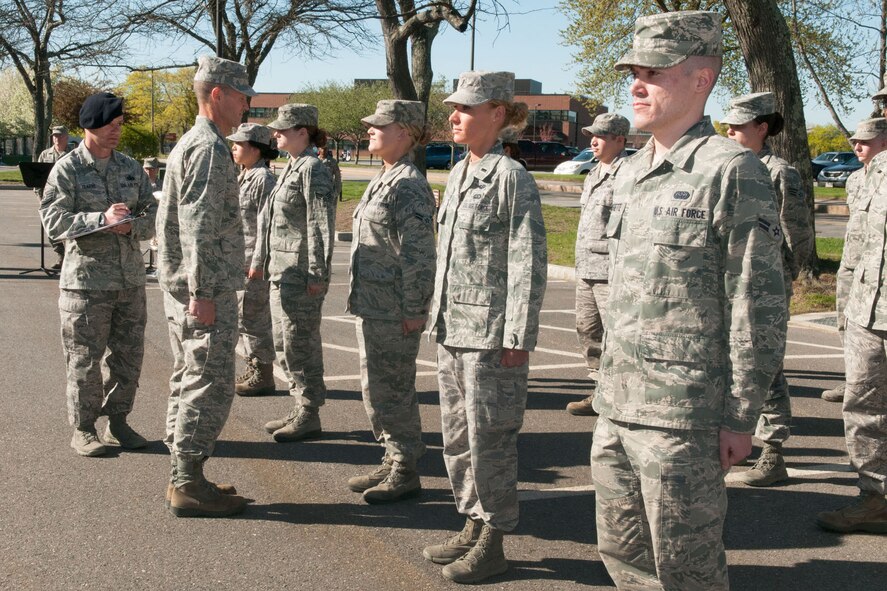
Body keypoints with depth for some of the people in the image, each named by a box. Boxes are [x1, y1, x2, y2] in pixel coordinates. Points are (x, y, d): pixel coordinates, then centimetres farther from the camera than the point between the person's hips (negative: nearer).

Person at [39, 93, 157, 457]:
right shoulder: (67, 170, -5)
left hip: (130, 279, 5)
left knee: (128, 355, 11)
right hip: (86, 280, -5)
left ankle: (117, 421, 26)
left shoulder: (131, 167, 10)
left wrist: (132, 225, -13)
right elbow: (53, 221, -13)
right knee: (84, 359, 2)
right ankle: (83, 430, 15)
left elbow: (153, 214, 10)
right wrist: (102, 219, -24)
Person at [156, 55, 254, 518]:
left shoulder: (189, 144, 19)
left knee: (188, 381, 14)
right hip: (205, 290, -11)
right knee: (210, 386, -6)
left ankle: (184, 478, 21)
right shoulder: (210, 148, -14)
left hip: (183, 288, 11)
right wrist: (203, 292, -22)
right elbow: (198, 225, -22)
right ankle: (189, 485, -1)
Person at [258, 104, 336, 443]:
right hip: (281, 272, 10)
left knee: (300, 343, -3)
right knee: (284, 343, 15)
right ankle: (301, 409, 25)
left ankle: (310, 417, 7)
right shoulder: (290, 168, 16)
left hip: (301, 273, -10)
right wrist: (260, 261, 23)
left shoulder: (312, 170, -13)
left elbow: (321, 225, -18)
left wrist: (317, 275, -21)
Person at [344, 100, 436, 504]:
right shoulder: (381, 181, 16)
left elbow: (419, 255, -19)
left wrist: (414, 311, -20)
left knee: (392, 389, -2)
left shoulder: (409, 185, -15)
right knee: (376, 387, 15)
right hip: (370, 305, 10)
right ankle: (393, 462, 26)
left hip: (393, 311, -10)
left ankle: (406, 473, 9)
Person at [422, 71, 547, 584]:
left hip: (491, 334, -9)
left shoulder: (512, 177, -12)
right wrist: (439, 313, 18)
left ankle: (493, 545, 14)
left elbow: (529, 263, -15)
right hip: (453, 328, 9)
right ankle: (474, 527, 29)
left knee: (489, 440, 1)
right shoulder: (460, 173, 13)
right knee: (458, 437, 15)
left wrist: (518, 337, -17)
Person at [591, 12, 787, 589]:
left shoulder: (732, 171, -12)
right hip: (616, 410, 8)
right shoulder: (631, 173, 12)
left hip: (683, 418, -8)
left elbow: (760, 307, -13)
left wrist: (741, 418, -13)